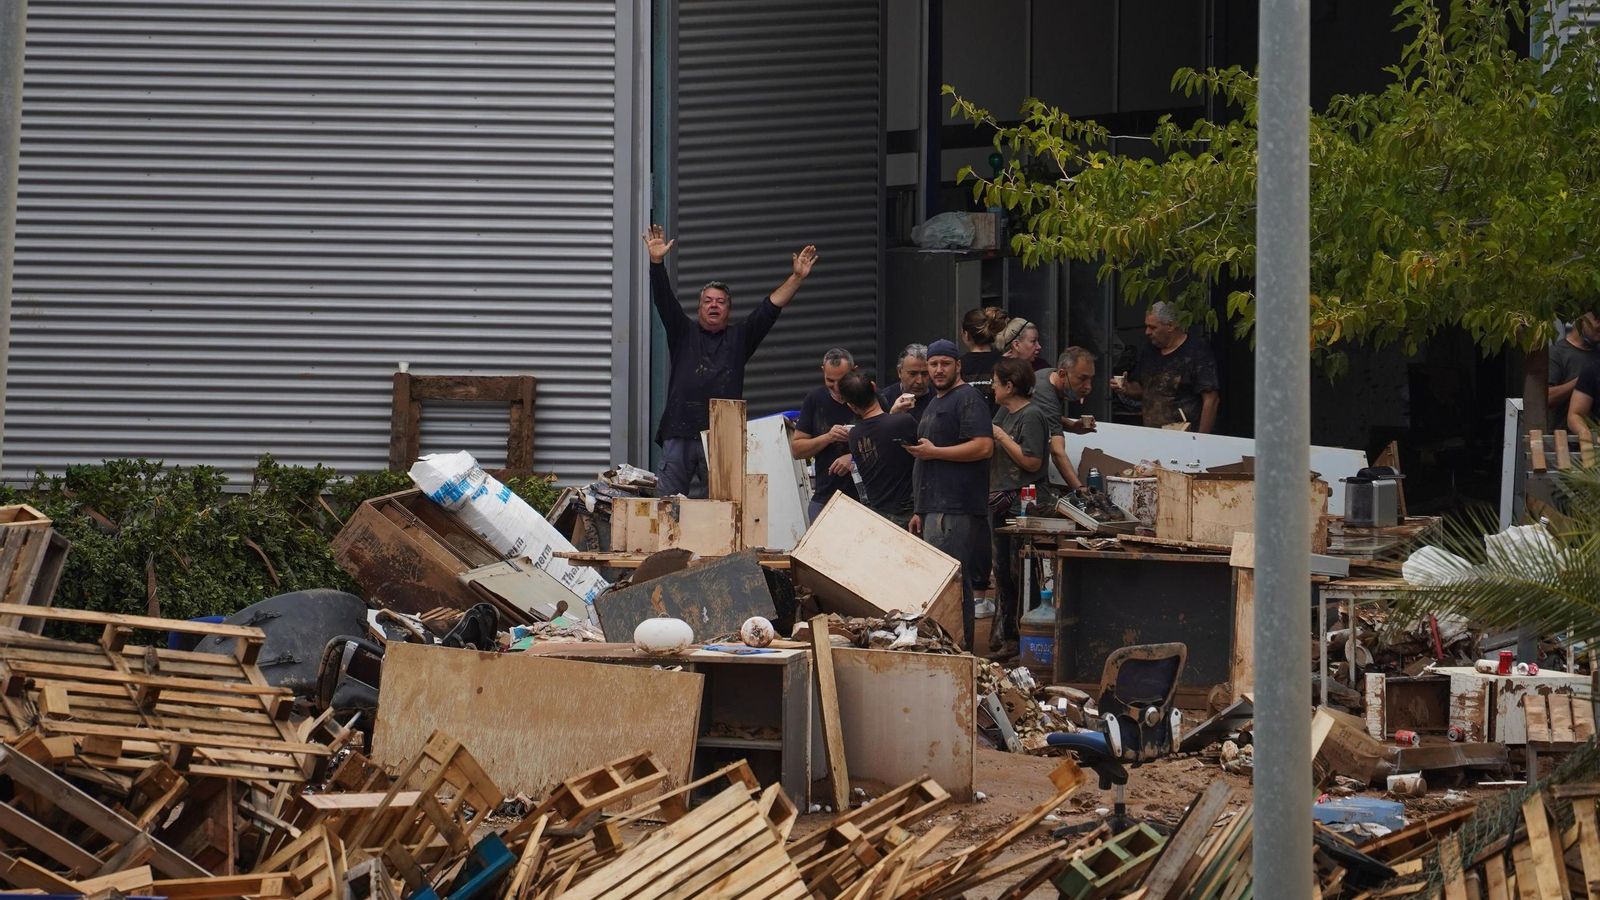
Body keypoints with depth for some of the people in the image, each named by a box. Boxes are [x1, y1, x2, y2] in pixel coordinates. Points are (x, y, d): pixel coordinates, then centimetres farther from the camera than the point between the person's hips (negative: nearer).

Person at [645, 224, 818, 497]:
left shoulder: (739, 338, 13)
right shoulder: (683, 333, 11)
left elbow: (771, 307, 7)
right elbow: (664, 301, 0)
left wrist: (796, 278, -3)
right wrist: (656, 262, -14)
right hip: (679, 435, 0)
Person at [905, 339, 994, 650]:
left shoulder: (967, 399, -7)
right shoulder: (935, 403, 25)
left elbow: (984, 447, -19)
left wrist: (933, 452, -14)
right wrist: (919, 511, 25)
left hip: (955, 510, -10)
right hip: (935, 508, 10)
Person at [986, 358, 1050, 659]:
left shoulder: (1031, 416, -12)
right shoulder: (1004, 412, 15)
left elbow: (1032, 462, -19)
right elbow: (988, 450, 19)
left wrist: (1001, 436, -14)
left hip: (1021, 505, -10)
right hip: (1000, 502, 10)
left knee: (1019, 573, -6)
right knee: (1002, 570, 14)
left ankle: (1017, 637, -3)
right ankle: (1002, 634, 21)